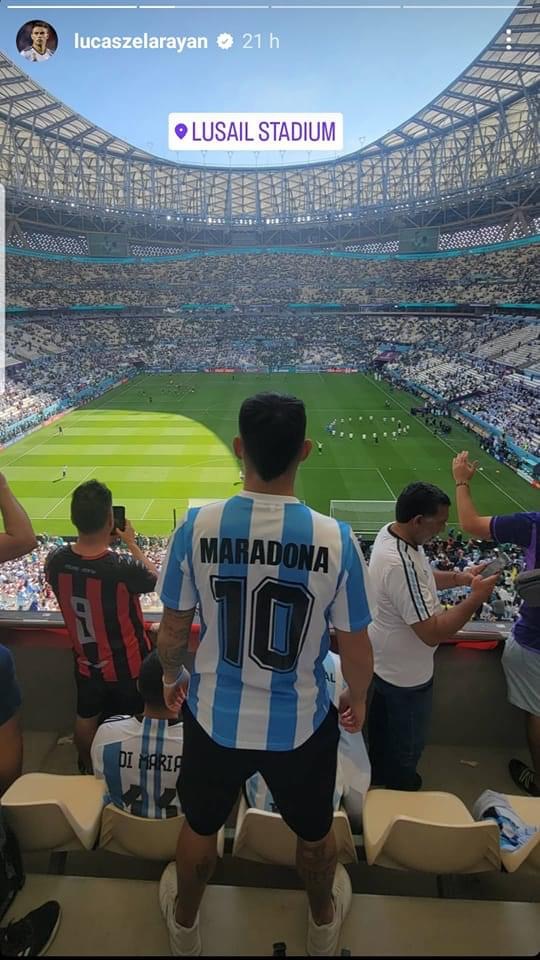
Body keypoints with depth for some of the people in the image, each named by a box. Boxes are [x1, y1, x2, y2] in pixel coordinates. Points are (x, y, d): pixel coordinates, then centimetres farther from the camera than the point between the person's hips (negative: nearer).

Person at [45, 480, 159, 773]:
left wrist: (96, 539, -2)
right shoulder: (124, 569, -34)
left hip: (86, 663, 5)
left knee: (86, 718, 29)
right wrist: (132, 544, -5)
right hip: (127, 666, -4)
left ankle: (88, 770, 51)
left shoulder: (56, 561, -21)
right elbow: (156, 579, -11)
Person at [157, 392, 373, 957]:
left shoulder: (197, 526, -20)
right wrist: (358, 701, 11)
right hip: (302, 725, 0)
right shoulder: (335, 539, -22)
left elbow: (173, 627, -7)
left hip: (215, 718, 1)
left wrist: (170, 678, 15)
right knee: (314, 832, 31)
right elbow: (356, 649, -10)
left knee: (200, 827, 30)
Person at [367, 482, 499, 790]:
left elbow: (421, 579, 10)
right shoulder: (401, 566, -39)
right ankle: (399, 789, 44)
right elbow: (433, 633, -34)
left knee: (384, 722, 31)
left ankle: (380, 774, 54)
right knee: (408, 743, 19)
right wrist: (477, 597, -27)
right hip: (406, 671, -9)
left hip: (387, 661, 9)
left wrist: (461, 577, -3)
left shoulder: (391, 532, -8)